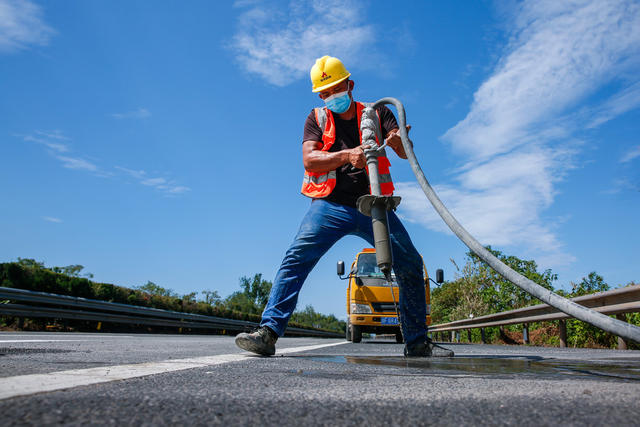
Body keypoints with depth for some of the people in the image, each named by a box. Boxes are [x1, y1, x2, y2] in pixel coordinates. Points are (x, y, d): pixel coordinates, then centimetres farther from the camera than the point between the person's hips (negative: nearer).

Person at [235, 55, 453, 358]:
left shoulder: (377, 113, 13)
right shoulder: (317, 118, 12)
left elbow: (407, 153, -1)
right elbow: (309, 159, -5)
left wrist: (397, 141, -26)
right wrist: (347, 155, -22)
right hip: (331, 205, -1)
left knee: (411, 264, -5)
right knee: (296, 258, -20)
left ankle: (417, 341, 8)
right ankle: (268, 332, -18)